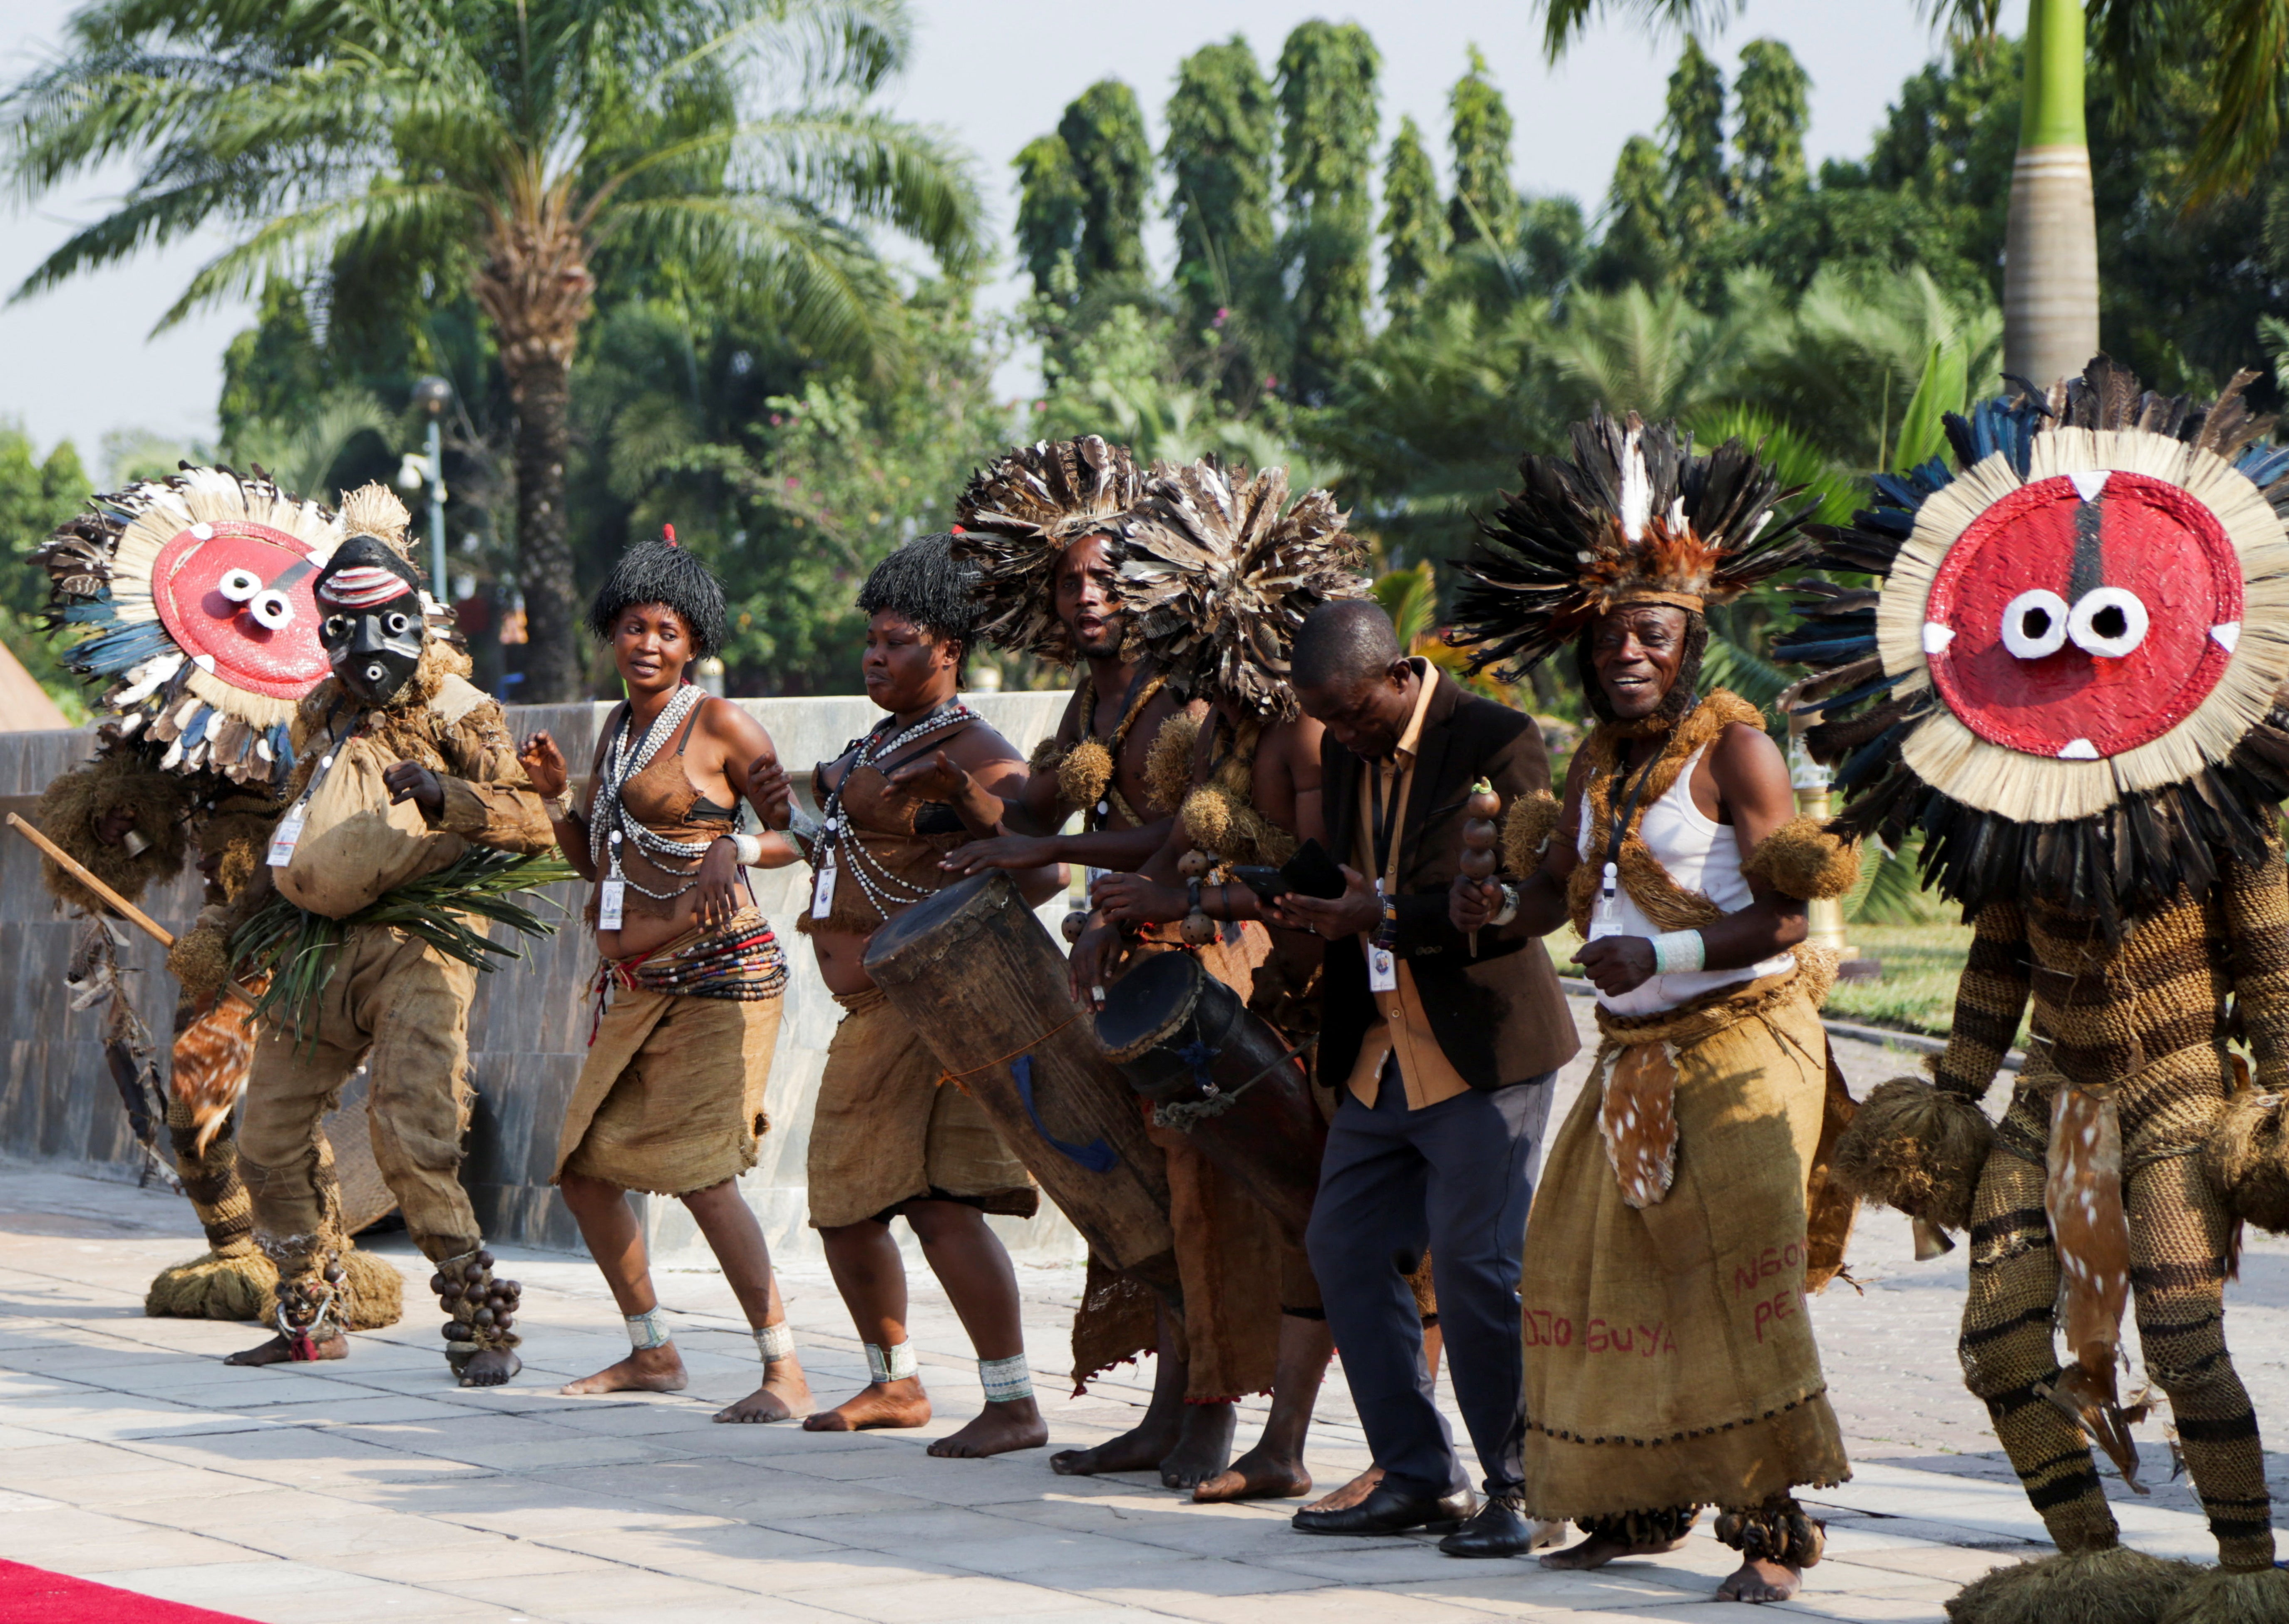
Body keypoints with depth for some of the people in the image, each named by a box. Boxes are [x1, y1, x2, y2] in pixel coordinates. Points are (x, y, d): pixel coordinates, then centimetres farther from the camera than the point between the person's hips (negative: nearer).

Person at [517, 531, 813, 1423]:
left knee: (698, 1169, -18)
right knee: (584, 1165, 9)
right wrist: (554, 792, 6)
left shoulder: (719, 725, -5)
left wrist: (735, 849, -19)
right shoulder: (618, 727, 16)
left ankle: (785, 1372, -16)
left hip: (716, 973, -8)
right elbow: (592, 858, 22)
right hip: (633, 984, 8)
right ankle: (652, 1352, 24)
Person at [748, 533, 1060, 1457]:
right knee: (844, 1207, 15)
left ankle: (1014, 1405, -19)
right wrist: (790, 817, 16)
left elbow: (1043, 868, -20)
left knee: (937, 1200, -19)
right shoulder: (880, 745, 19)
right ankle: (893, 1383, 32)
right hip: (871, 1015, 10)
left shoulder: (973, 755, -10)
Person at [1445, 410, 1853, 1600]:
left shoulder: (1732, 747, -10)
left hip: (1738, 1045, -8)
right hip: (1634, 1058, 8)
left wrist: (1667, 953, -24)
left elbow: (1784, 916, -15)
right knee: (1598, 1261, 8)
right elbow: (1564, 887, 18)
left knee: (1736, 1265, -17)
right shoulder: (1597, 762, 13)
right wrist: (1500, 903, -3)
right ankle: (1639, 1503, 20)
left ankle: (1773, 1529, -17)